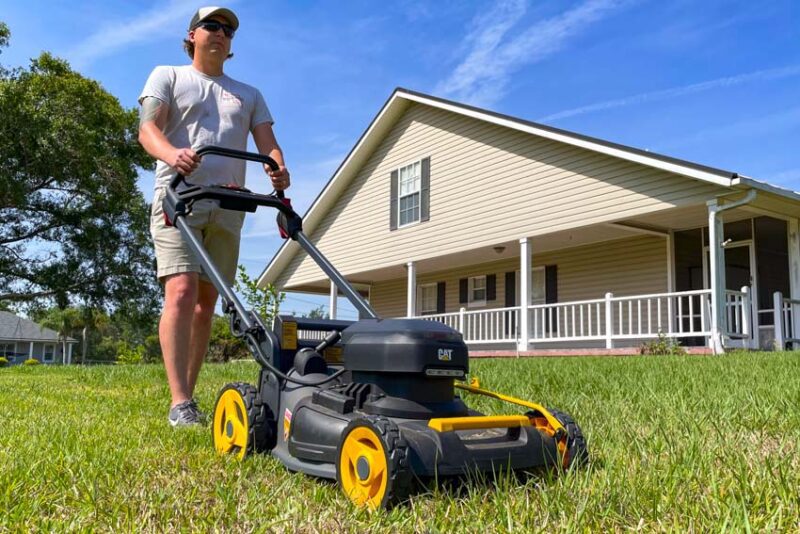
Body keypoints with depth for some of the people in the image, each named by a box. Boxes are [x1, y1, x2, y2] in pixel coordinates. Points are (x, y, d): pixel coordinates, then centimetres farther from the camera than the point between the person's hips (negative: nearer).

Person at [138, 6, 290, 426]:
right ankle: (180, 403, -21)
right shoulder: (167, 76, 16)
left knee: (206, 301, 3)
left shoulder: (249, 95, 25)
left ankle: (186, 394, 9)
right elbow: (148, 127, -2)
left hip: (228, 206, 4)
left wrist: (279, 171, -15)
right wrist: (171, 153, -26)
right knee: (181, 292, -19)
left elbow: (267, 143, 11)